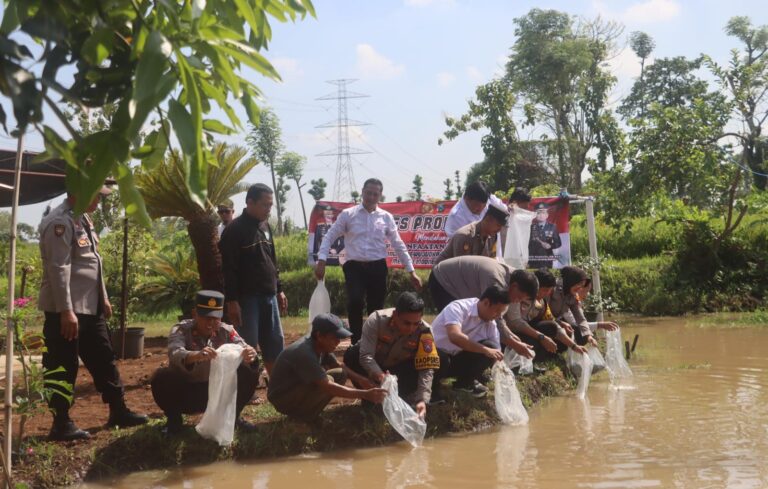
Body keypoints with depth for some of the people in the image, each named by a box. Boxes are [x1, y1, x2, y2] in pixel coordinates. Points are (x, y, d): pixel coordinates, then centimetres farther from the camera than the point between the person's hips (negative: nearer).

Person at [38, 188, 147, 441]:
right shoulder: (59, 222, -17)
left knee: (103, 358, 15)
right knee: (63, 368, 1)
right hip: (66, 310, -10)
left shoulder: (84, 219, 13)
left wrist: (103, 297, 20)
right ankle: (61, 423, 11)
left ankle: (118, 411, 25)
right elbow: (59, 269, -22)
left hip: (90, 307, 10)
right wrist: (66, 311, -25)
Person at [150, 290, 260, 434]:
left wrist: (250, 356, -48)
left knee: (250, 372, -17)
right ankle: (174, 420, -4)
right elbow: (175, 354, -38)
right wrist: (196, 355, -61)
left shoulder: (226, 331, -7)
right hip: (185, 393, -2)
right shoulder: (181, 330, -17)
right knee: (162, 377, -31)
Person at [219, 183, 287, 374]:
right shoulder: (234, 230, -11)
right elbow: (228, 269, -14)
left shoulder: (265, 226, 13)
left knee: (275, 345, 10)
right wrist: (232, 301, -18)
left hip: (268, 296, 7)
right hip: (246, 298, -7)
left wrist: (279, 290, 18)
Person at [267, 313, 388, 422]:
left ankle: (306, 408, 3)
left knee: (341, 374, -2)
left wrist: (359, 379, -8)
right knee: (326, 382, -29)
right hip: (282, 397, -9)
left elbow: (338, 366, 10)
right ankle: (302, 415, -9)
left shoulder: (319, 345, -6)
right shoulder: (305, 354, -33)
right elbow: (328, 387, -35)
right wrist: (365, 394, -38)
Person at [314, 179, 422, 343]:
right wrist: (321, 260, -9)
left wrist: (411, 271, 8)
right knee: (355, 302, -21)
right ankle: (356, 344, -7)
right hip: (354, 267, -2)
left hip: (377, 267, 2)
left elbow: (398, 245, 11)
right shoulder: (348, 214, 2)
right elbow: (329, 237, 4)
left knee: (376, 308, 6)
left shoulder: (386, 217, 8)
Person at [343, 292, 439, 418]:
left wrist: (422, 399, -48)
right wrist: (382, 377, -58)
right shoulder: (376, 320, -34)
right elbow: (365, 356, -40)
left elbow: (426, 368, -34)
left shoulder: (424, 331, -30)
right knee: (351, 356, -30)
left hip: (399, 367, 0)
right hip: (375, 366, 0)